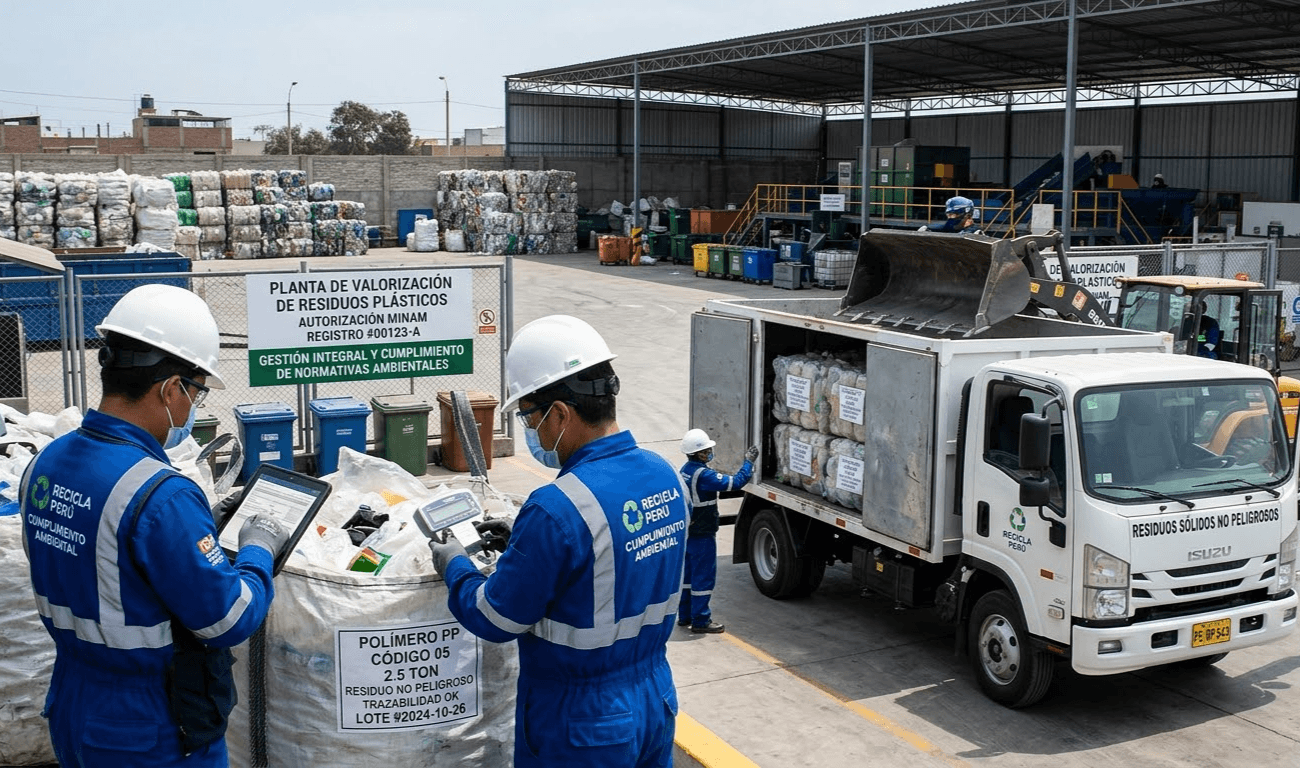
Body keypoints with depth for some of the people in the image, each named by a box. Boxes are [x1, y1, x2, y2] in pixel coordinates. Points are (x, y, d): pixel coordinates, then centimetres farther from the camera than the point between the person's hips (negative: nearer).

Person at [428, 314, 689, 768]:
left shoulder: (557, 509, -28)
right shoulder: (664, 476, -4)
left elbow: (496, 621, -16)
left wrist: (454, 567, 1)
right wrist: (523, 544, 12)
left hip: (583, 731, -7)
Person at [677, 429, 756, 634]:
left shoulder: (686, 470, 6)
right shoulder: (703, 474, -24)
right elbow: (735, 482, -25)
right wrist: (749, 461, -14)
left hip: (687, 533, 9)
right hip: (702, 536, -9)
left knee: (688, 574, 17)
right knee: (704, 576, -1)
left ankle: (685, 616, 26)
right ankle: (700, 621, 5)